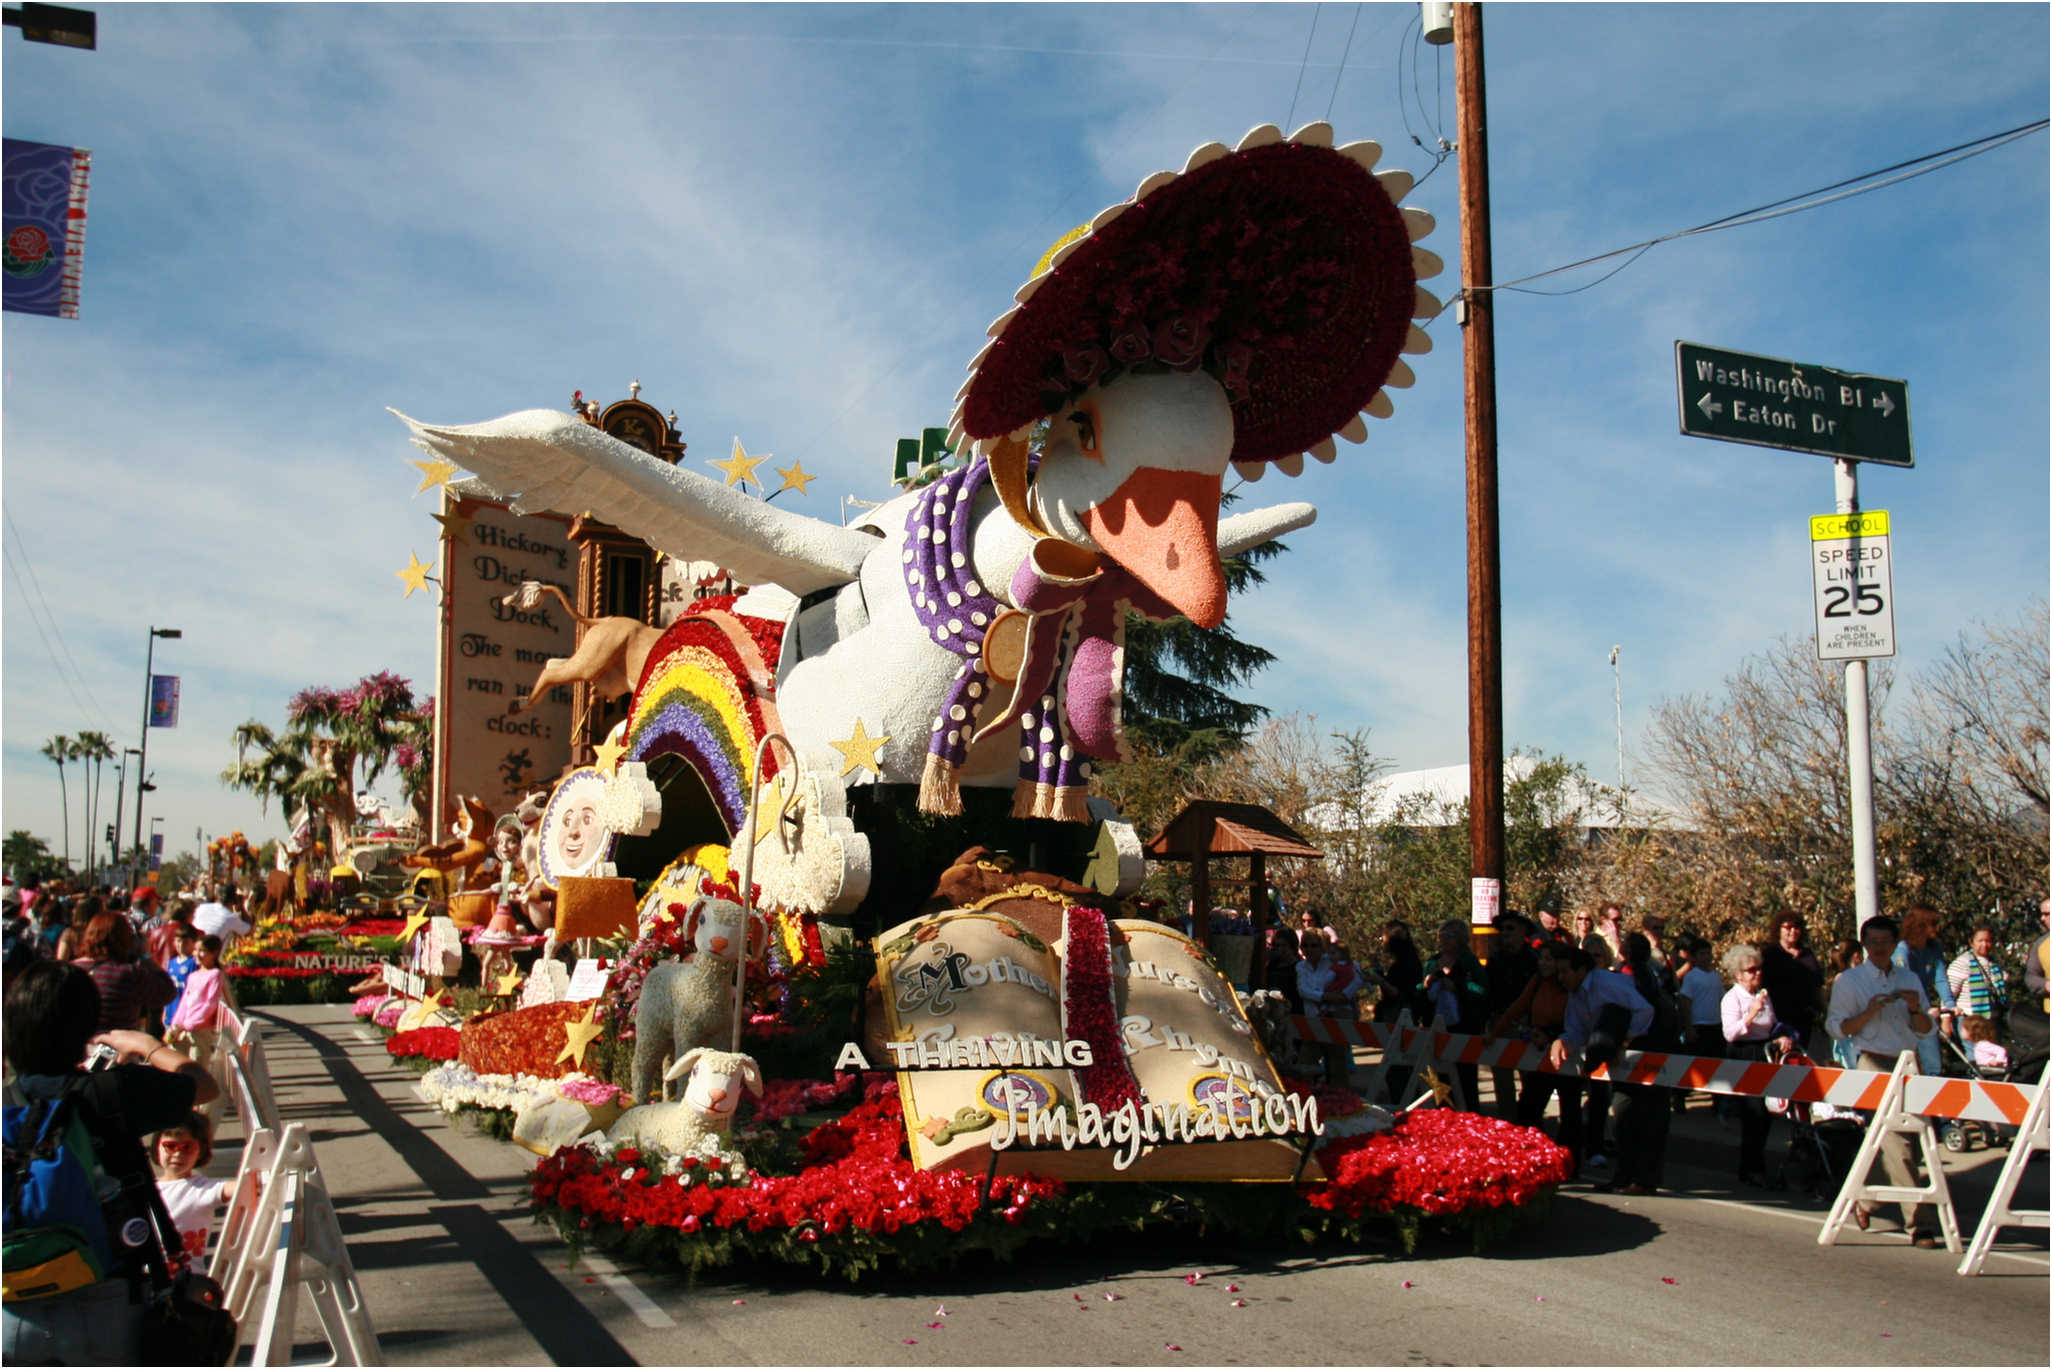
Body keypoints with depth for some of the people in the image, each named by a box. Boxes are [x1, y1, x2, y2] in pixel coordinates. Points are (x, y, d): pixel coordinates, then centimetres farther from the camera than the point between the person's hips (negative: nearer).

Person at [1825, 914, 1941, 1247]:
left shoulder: (1909, 979, 13)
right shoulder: (1849, 981, 0)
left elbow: (1927, 1030, 13)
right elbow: (1836, 1027, -3)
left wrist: (1916, 1009, -7)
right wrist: (1869, 1012, -17)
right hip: (1874, 1063, -5)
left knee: (1889, 1140, 12)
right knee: (1898, 1143, -13)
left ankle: (1865, 1199, 32)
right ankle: (1918, 1222, -12)